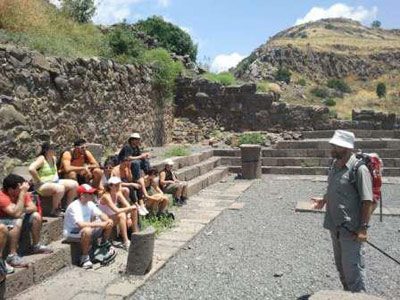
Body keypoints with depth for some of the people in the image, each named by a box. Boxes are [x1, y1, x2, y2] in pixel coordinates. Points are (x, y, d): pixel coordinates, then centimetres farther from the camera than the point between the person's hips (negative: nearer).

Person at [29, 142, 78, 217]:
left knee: (74, 184, -7)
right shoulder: (42, 159, -12)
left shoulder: (54, 159, 12)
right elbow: (31, 169, -28)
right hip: (43, 185, -8)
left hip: (55, 181, 8)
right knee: (60, 188, -36)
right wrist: (39, 181, -22)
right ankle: (54, 211, -17)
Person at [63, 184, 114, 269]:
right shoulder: (74, 207, -25)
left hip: (87, 228, 8)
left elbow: (101, 214, 2)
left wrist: (108, 220, -22)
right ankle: (84, 258, -21)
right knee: (87, 230, -40)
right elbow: (81, 224, -38)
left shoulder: (90, 204, 0)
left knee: (109, 225, -3)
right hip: (71, 232, -8)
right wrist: (99, 224, -36)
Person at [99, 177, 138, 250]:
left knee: (134, 209, -5)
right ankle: (126, 243, -32)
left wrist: (129, 217, -18)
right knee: (122, 215, -34)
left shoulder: (118, 193, -3)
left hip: (113, 216, 8)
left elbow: (127, 205, -4)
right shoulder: (106, 196, -25)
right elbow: (117, 210, -34)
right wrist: (130, 208, -25)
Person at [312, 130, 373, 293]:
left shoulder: (359, 169, -18)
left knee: (353, 269, -2)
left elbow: (367, 201, -18)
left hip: (351, 230, -8)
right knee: (341, 265, 22)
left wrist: (363, 228, -20)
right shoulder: (334, 165, 6)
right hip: (335, 226, 8)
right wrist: (324, 200, 8)